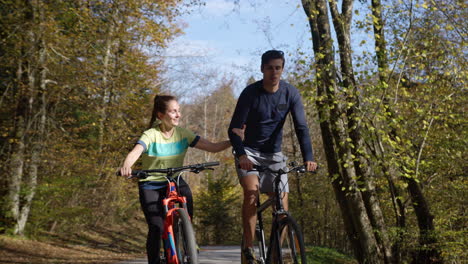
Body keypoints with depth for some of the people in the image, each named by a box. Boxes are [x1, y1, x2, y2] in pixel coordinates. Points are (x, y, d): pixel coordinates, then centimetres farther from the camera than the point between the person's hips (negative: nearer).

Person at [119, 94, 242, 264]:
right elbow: (135, 152, -33)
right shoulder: (151, 135, -14)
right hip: (151, 185, -3)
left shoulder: (183, 134, -3)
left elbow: (213, 147, -6)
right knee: (156, 229, -16)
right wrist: (126, 167, -55)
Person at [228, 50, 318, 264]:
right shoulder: (250, 93, -15)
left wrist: (308, 157, -26)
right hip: (250, 152, -3)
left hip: (274, 154, 3)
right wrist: (241, 155, -35)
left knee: (282, 205, -6)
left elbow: (301, 127, -11)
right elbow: (234, 129, -18)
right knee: (251, 191, -28)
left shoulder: (290, 93, -8)